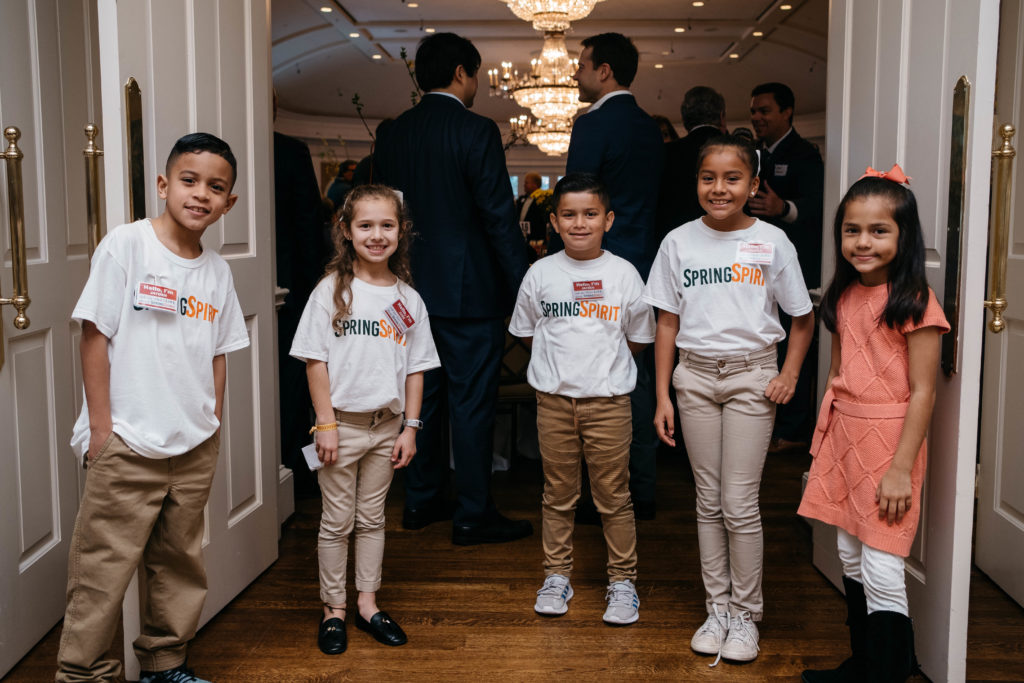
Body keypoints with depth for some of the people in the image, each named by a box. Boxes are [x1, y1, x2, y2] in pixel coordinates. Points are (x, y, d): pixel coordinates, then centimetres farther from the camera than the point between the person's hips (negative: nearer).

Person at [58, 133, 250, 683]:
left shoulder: (217, 270, 7)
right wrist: (101, 427, -11)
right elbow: (95, 336, -9)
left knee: (180, 564, 15)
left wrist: (213, 426, 11)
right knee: (103, 570, -1)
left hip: (194, 448, 6)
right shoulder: (125, 245, -8)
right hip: (127, 445, -5)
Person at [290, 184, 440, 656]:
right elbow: (315, 360, -8)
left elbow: (416, 368, 5)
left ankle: (367, 603, 27)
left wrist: (409, 427, 1)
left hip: (386, 424, 3)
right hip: (342, 422, -3)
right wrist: (325, 423, -12)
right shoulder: (332, 290, -7)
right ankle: (333, 609, 21)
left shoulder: (407, 298, 2)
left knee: (372, 517, 14)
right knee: (337, 521, 7)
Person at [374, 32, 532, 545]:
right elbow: (500, 218, -15)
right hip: (469, 290, -7)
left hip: (412, 287, 7)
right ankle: (474, 516, 8)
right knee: (473, 401, 0)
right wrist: (523, 289, -9)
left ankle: (420, 501, 25)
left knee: (423, 395, 15)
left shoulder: (392, 135, 8)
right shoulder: (476, 131, -12)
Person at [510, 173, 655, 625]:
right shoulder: (542, 273, 2)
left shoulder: (623, 274, -1)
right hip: (554, 400, 1)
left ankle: (622, 581, 17)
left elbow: (638, 338, 7)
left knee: (613, 495, 4)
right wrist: (564, 357, 6)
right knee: (558, 493, 11)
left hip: (608, 400, -1)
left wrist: (602, 362, 3)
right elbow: (527, 332, 11)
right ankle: (556, 576, 25)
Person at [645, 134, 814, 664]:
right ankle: (717, 607, 22)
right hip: (695, 376, 2)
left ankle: (746, 614, 14)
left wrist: (789, 375, -5)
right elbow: (667, 323, 4)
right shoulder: (679, 242, 2)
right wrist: (662, 396, 1)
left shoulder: (772, 241, -2)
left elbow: (802, 318, 7)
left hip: (751, 375, -2)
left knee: (740, 504, -2)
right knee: (708, 501, 9)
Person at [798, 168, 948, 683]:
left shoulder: (914, 304, -14)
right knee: (851, 559, 16)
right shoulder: (845, 298, 8)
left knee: (881, 571, -5)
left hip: (889, 441, -7)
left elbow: (922, 393, -15)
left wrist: (901, 468, -18)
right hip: (843, 436, 7)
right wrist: (823, 442, 15)